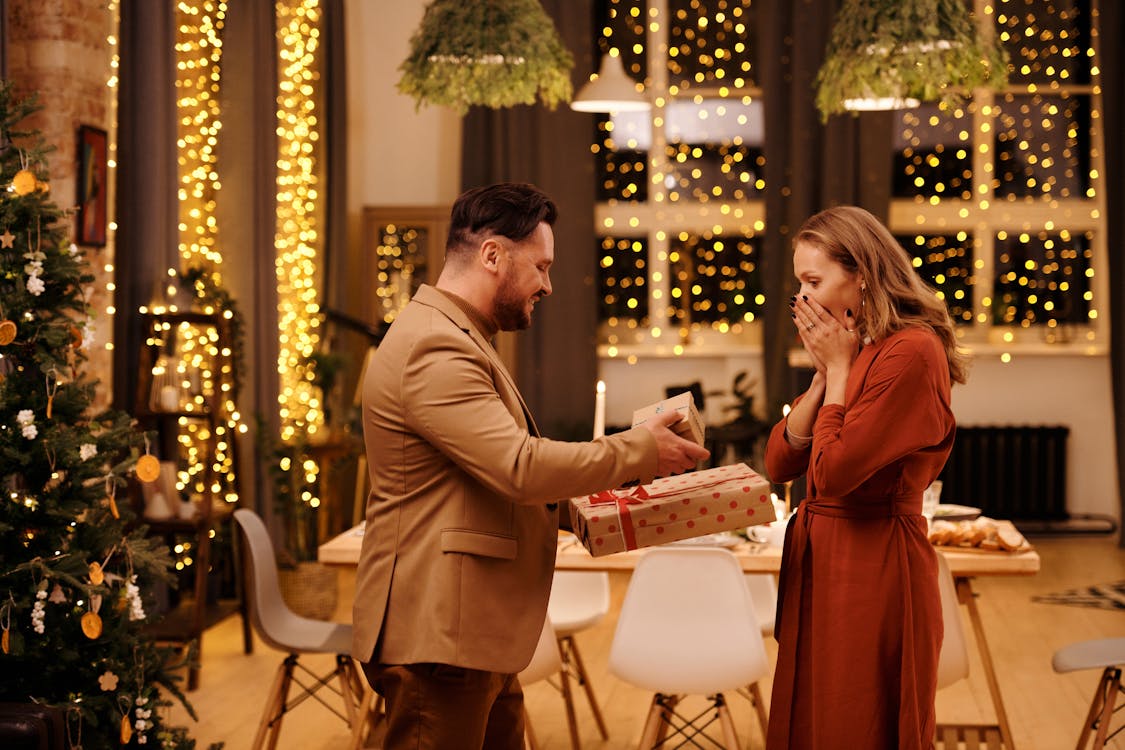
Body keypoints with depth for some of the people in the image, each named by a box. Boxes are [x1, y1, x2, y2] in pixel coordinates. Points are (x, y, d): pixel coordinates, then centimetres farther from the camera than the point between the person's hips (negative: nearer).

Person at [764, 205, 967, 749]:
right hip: (818, 560, 9)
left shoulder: (912, 352, -16)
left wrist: (839, 369, -11)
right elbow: (778, 463, 8)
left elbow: (833, 471, -22)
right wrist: (823, 374, -1)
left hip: (873, 564, -9)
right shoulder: (852, 351, 12)